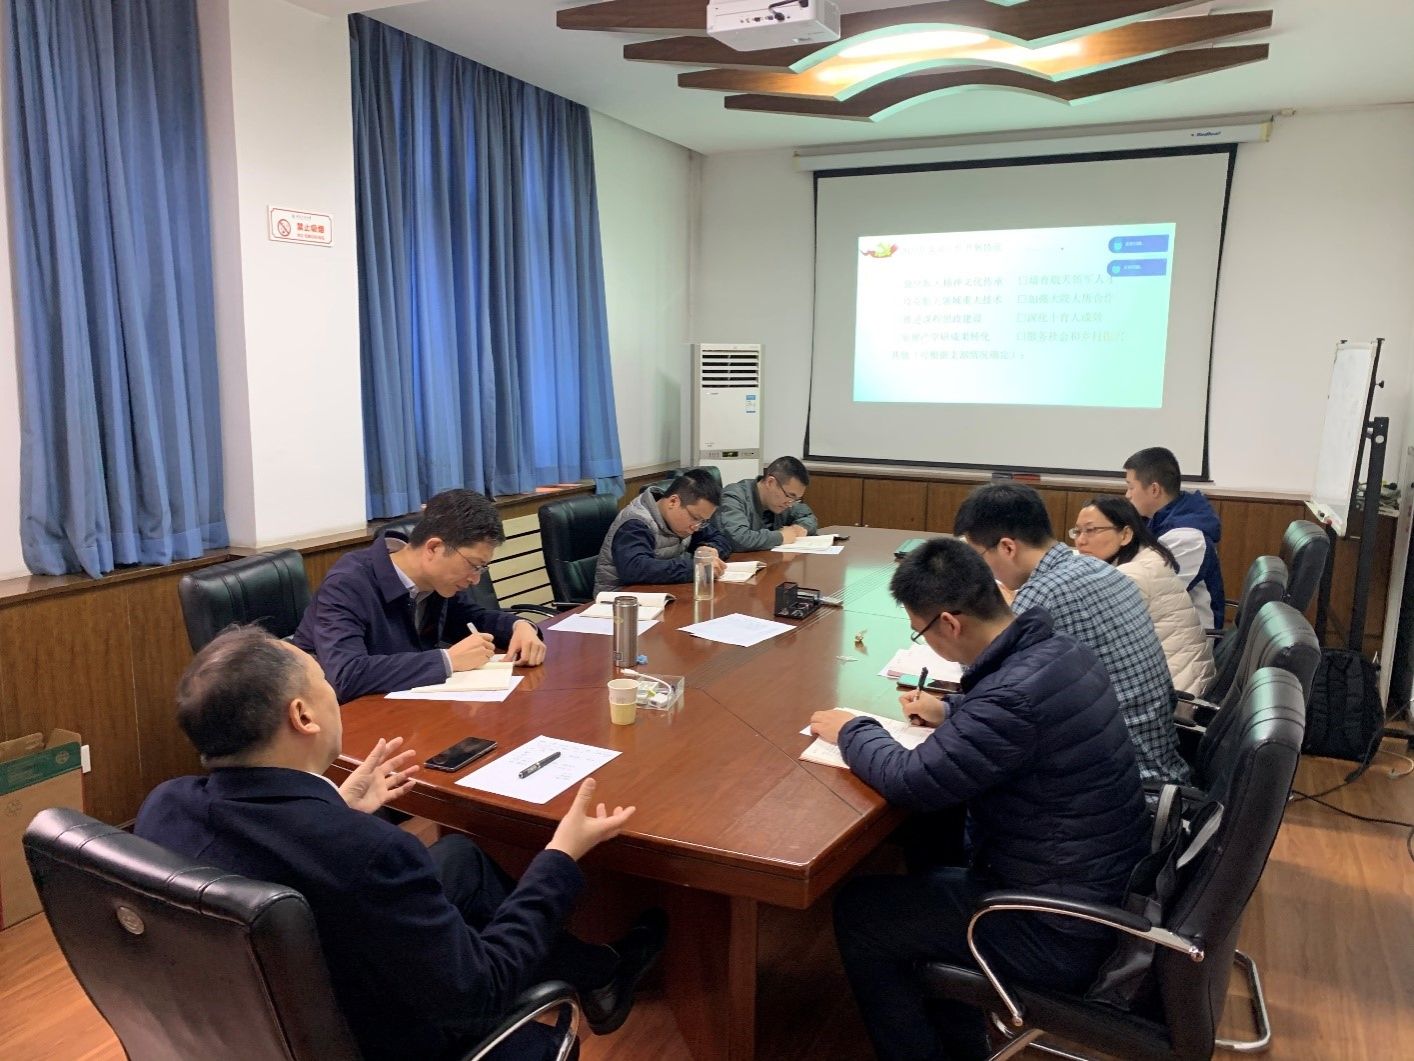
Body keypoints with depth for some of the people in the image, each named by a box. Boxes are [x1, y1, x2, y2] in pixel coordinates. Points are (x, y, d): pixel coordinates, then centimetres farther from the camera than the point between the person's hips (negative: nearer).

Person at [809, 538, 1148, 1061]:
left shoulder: (1016, 693, -31)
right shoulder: (1060, 650, -2)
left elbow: (910, 782, -24)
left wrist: (852, 730, -6)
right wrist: (952, 714, 9)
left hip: (1062, 931, -9)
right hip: (1104, 887, 9)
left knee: (857, 911, 1)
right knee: (923, 875, 25)